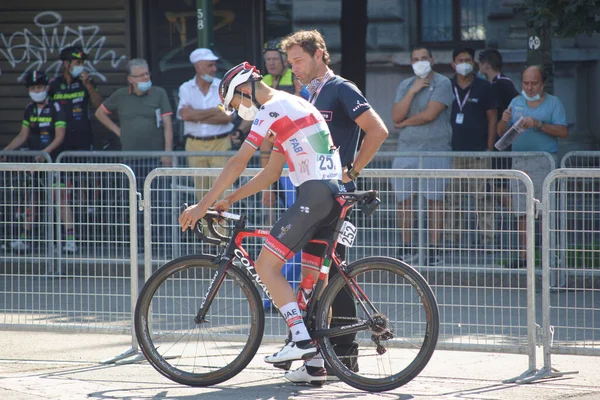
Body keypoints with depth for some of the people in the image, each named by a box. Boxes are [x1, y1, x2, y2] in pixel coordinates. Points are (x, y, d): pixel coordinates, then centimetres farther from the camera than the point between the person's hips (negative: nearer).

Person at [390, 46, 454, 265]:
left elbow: (429, 114, -12)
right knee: (404, 200, 3)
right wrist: (413, 91, -5)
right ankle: (407, 248, 13)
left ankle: (434, 250, -1)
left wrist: (405, 122, 2)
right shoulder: (405, 85, 16)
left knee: (435, 200, -4)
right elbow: (396, 116, 3)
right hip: (407, 149, 5)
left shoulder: (442, 83, -2)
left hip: (435, 150, -5)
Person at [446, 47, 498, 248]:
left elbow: (492, 118, 5)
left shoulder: (484, 88, 5)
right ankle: (452, 238, 6)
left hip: (478, 152, -2)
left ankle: (487, 238, -3)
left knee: (482, 197, -5)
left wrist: (490, 147, -2)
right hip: (452, 151, 2)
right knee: (452, 198, 2)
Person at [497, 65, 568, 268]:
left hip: (543, 162, -4)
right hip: (519, 161, 4)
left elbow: (563, 132, -7)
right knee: (522, 211, 3)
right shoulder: (516, 102, 15)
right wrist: (505, 120, -8)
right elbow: (501, 132, 14)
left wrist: (539, 124, -17)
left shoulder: (553, 103, 4)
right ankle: (523, 255, 5)